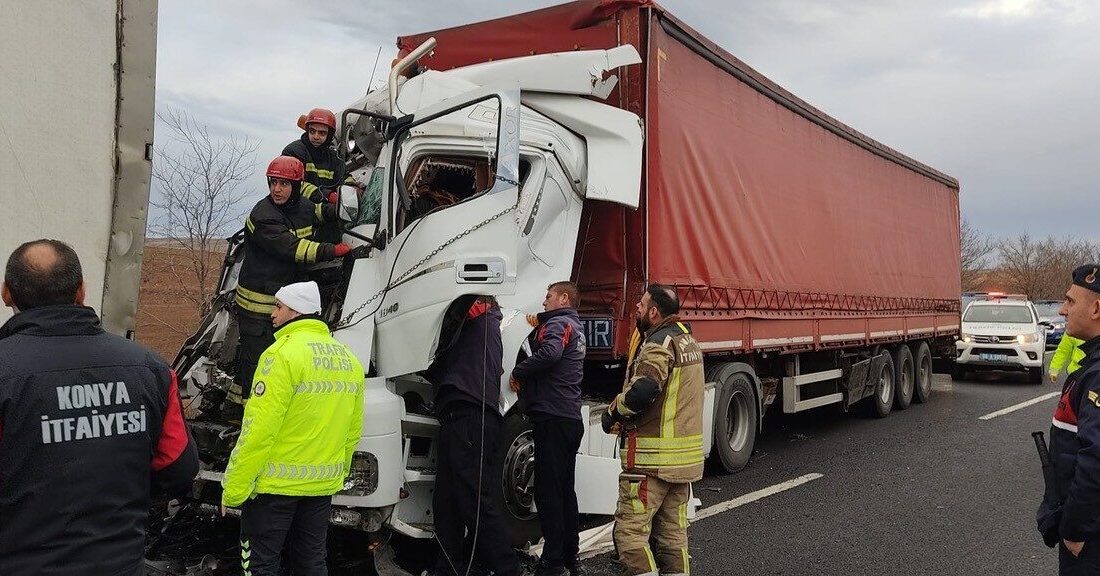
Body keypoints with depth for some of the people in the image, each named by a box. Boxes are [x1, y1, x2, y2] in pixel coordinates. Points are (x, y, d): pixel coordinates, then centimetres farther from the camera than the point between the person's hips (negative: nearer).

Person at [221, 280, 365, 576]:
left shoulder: (284, 354, -17)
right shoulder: (349, 360, 6)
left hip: (275, 484, -7)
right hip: (323, 485, 7)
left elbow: (259, 429, -20)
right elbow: (352, 431, 10)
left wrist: (234, 488, -13)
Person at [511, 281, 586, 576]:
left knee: (548, 491, -7)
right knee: (565, 490, 15)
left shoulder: (558, 324, -8)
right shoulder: (575, 327, 23)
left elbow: (549, 353, -28)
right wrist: (536, 328, 14)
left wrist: (517, 372, -16)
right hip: (571, 419, 10)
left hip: (553, 419, -10)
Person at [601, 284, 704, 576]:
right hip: (685, 456, 10)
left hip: (652, 459, -9)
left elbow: (642, 391, -30)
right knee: (673, 531, 16)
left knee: (630, 531, -4)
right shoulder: (686, 337, 14)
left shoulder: (659, 344, -16)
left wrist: (614, 411, -14)